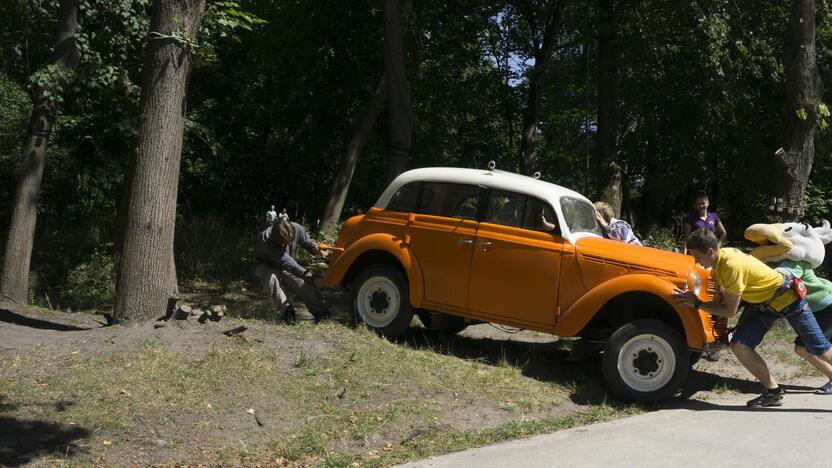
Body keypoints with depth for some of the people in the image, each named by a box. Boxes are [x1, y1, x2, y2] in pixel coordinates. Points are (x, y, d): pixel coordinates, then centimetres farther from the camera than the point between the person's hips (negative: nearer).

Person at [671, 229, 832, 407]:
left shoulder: (732, 265, -35)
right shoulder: (720, 257, -8)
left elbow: (729, 310, -27)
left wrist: (696, 303, -24)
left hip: (786, 297, -8)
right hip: (761, 303, 8)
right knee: (739, 346, -8)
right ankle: (773, 392, 5)